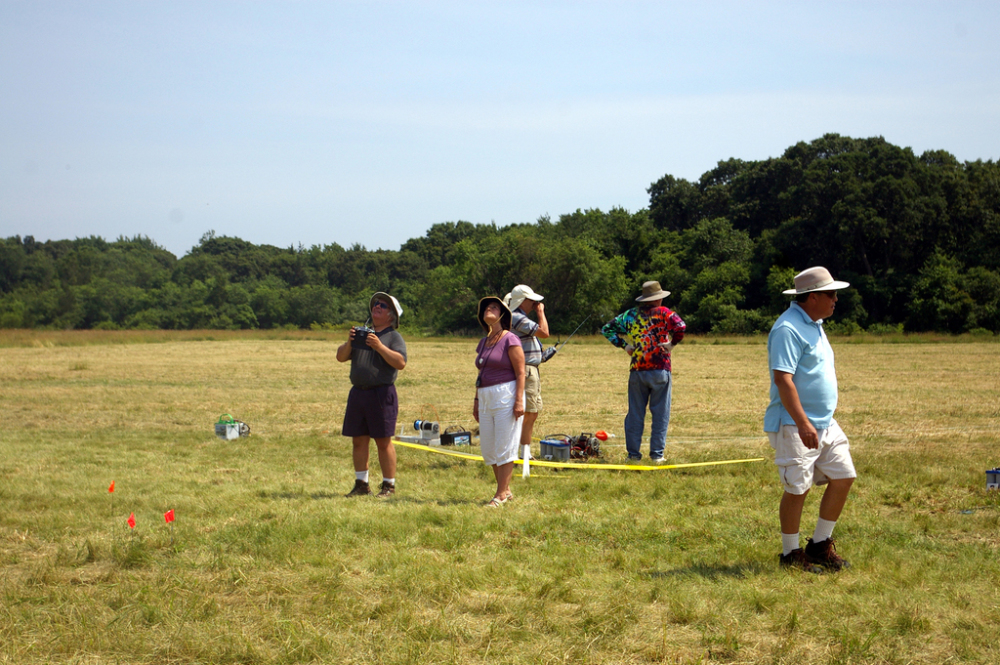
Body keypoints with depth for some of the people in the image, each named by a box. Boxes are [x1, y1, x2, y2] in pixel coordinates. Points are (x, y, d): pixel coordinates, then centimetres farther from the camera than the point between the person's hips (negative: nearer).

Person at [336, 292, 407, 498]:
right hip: (358, 393, 5)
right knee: (359, 440, 7)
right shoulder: (361, 333, 17)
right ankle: (361, 484, 15)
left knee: (383, 442, -3)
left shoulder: (394, 337, 1)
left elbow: (400, 362, -13)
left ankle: (389, 485, 4)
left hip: (382, 394, -5)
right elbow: (341, 357, 15)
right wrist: (349, 342, -4)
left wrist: (379, 347, -20)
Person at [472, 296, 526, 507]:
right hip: (486, 398, 8)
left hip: (506, 395, -8)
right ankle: (506, 490, 19)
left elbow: (520, 373, -10)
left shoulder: (510, 340, -6)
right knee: (488, 448, 8)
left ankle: (501, 495, 0)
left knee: (505, 447, -4)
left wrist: (519, 400, -17)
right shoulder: (483, 343, 15)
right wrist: (476, 400, 20)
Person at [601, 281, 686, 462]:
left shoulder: (630, 315, 10)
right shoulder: (663, 312, -2)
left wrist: (623, 345, 11)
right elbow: (680, 326, -19)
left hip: (636, 370, 3)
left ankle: (633, 452, 10)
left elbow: (607, 329, 14)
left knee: (635, 413, 9)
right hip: (660, 370, -3)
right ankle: (656, 453, 4)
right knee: (660, 414, 4)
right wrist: (672, 343, -4)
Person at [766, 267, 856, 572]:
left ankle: (820, 545, 20)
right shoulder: (788, 329, -17)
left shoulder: (814, 325, 15)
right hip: (795, 425, -10)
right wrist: (802, 423, -28)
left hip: (825, 422, 10)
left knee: (843, 477, 9)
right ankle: (791, 554, 10)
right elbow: (782, 379, -24)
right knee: (798, 488, -4)